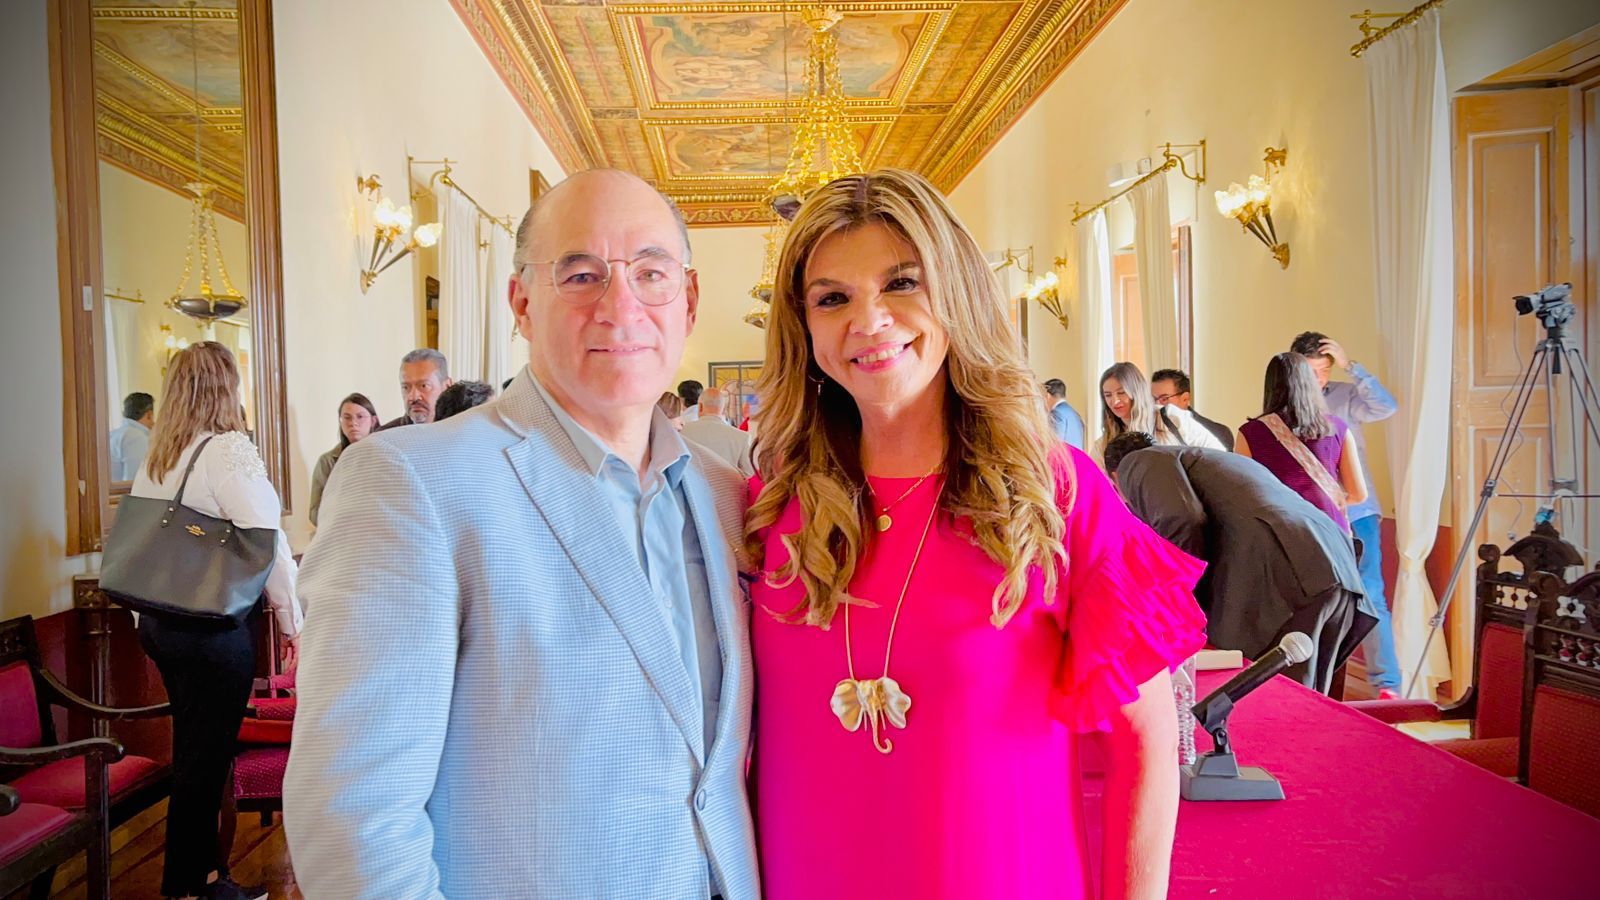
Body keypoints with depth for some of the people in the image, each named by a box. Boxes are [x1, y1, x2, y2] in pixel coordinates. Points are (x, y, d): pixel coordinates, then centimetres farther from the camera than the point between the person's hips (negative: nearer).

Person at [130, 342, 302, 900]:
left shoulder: (155, 457, 9)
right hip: (215, 629, -8)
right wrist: (291, 621, -10)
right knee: (205, 756, 3)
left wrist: (148, 617, 22)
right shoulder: (229, 450, -16)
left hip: (159, 623, 8)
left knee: (197, 749, 18)